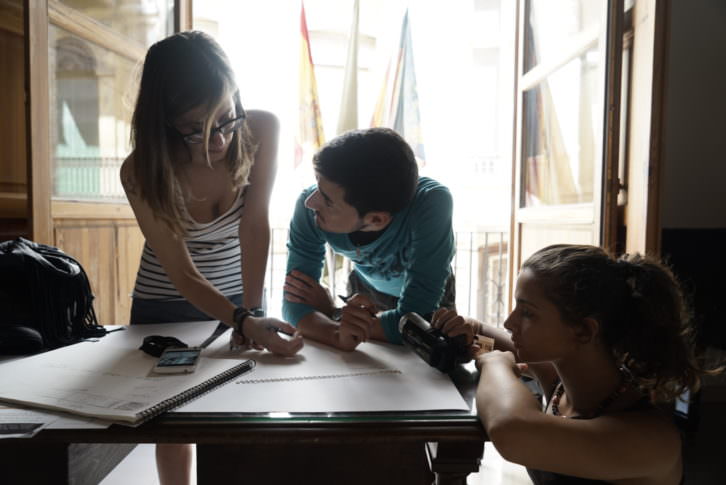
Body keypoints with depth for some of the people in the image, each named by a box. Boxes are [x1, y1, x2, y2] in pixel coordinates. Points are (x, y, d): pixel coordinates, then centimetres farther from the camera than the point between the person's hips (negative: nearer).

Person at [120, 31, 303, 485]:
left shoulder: (262, 131, -23)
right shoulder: (142, 172, -26)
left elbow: (255, 226, -24)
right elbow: (183, 275, -25)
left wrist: (252, 311, -32)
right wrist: (245, 322, -40)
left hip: (238, 295, 1)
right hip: (166, 303, -1)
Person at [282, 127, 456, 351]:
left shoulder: (432, 204, -43)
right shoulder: (309, 209, -33)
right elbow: (295, 303, -29)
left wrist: (332, 313, -29)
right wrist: (338, 334, -48)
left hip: (430, 298, -1)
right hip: (367, 289, 1)